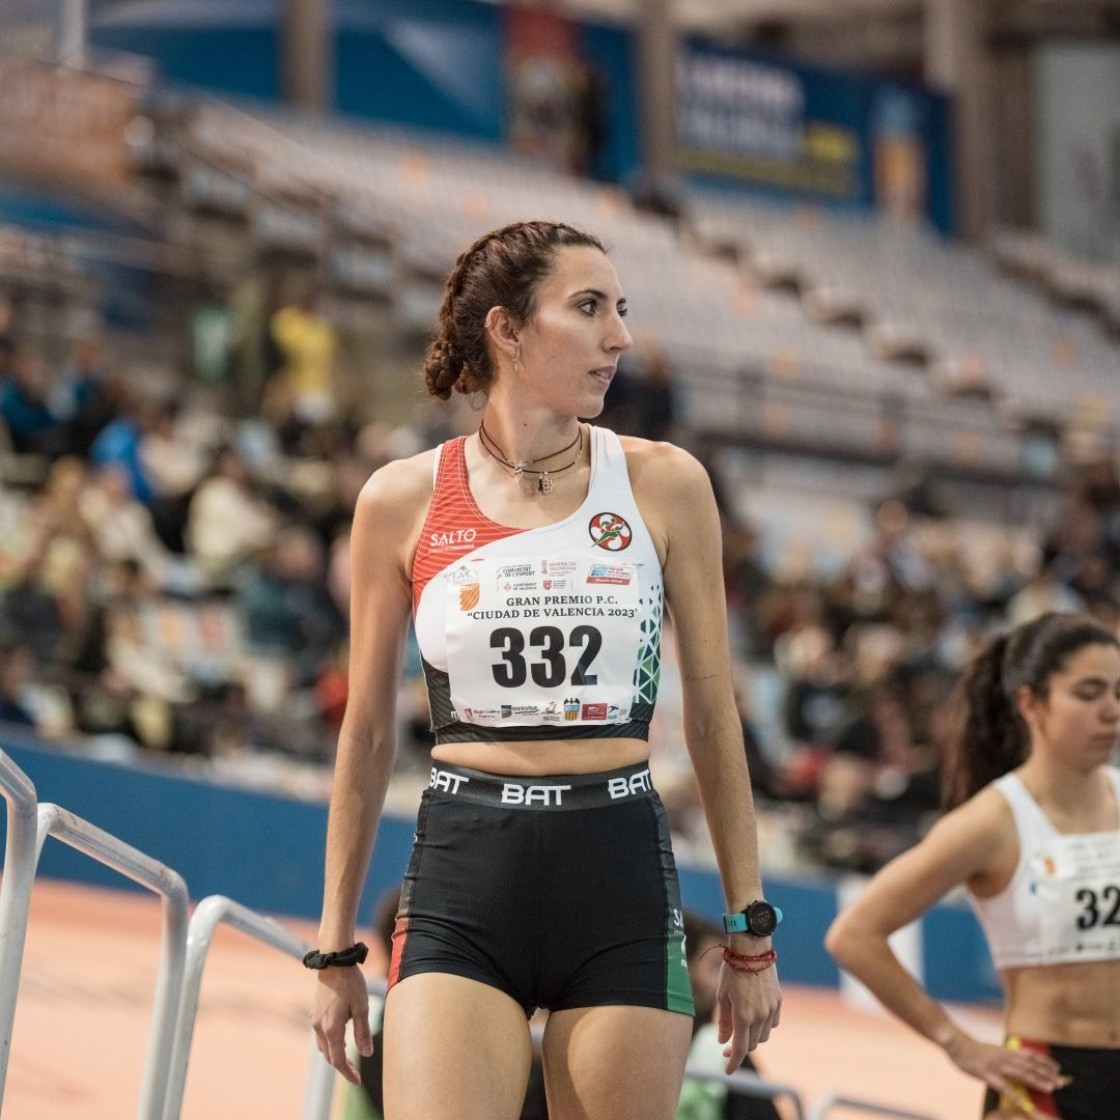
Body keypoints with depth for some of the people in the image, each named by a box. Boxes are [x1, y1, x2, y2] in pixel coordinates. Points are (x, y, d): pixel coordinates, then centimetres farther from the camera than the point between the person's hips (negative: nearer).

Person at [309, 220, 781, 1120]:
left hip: (622, 876, 1)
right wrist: (335, 948, 11)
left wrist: (751, 930, 7)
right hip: (461, 880, -1)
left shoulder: (664, 486, 3)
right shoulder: (404, 502, 3)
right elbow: (368, 734, 11)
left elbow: (712, 716, 9)